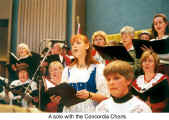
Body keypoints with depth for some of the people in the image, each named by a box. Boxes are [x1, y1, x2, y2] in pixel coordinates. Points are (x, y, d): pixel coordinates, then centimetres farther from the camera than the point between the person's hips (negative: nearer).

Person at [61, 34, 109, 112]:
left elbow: (105, 96, -5)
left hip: (90, 110, -3)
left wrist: (89, 95, -21)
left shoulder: (98, 68, 1)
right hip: (69, 110, 3)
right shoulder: (67, 70, 15)